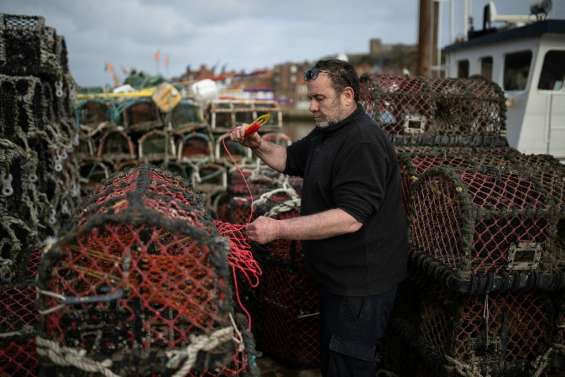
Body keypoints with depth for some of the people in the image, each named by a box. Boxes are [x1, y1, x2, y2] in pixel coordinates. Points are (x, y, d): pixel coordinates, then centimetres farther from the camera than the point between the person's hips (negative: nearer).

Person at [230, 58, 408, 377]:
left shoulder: (363, 143, -23)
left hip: (362, 283, -10)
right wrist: (258, 145, 2)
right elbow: (289, 159, 22)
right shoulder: (326, 133, 11)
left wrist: (279, 229, -31)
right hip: (341, 275, 10)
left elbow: (350, 218, -31)